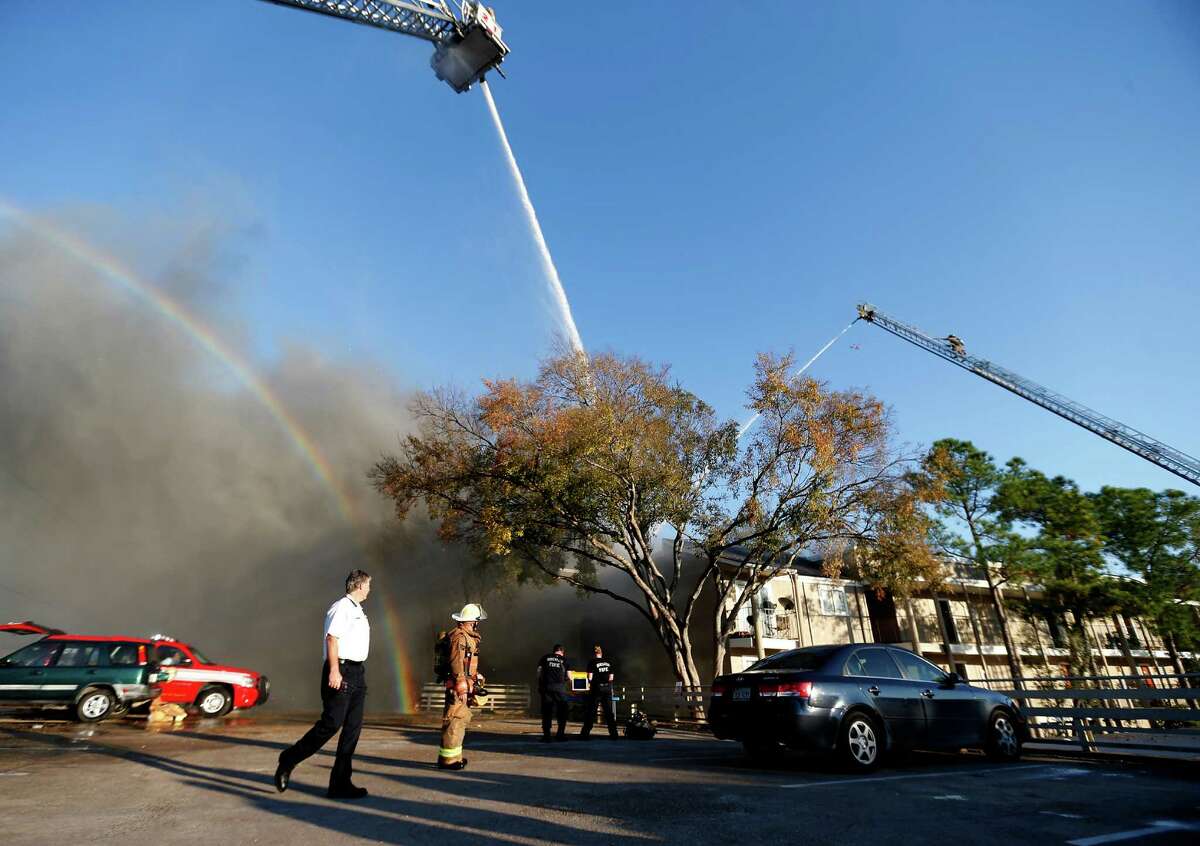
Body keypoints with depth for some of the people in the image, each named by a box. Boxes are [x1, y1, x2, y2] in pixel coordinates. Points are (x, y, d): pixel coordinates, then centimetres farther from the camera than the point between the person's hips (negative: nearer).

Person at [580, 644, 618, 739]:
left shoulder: (592, 662, -4)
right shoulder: (608, 662, 8)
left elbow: (590, 677, -6)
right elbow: (611, 677, 8)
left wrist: (590, 683, 13)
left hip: (596, 688, -4)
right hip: (607, 688, 4)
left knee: (590, 711, 3)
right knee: (609, 711, 10)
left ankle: (585, 733, 5)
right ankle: (613, 733, 10)